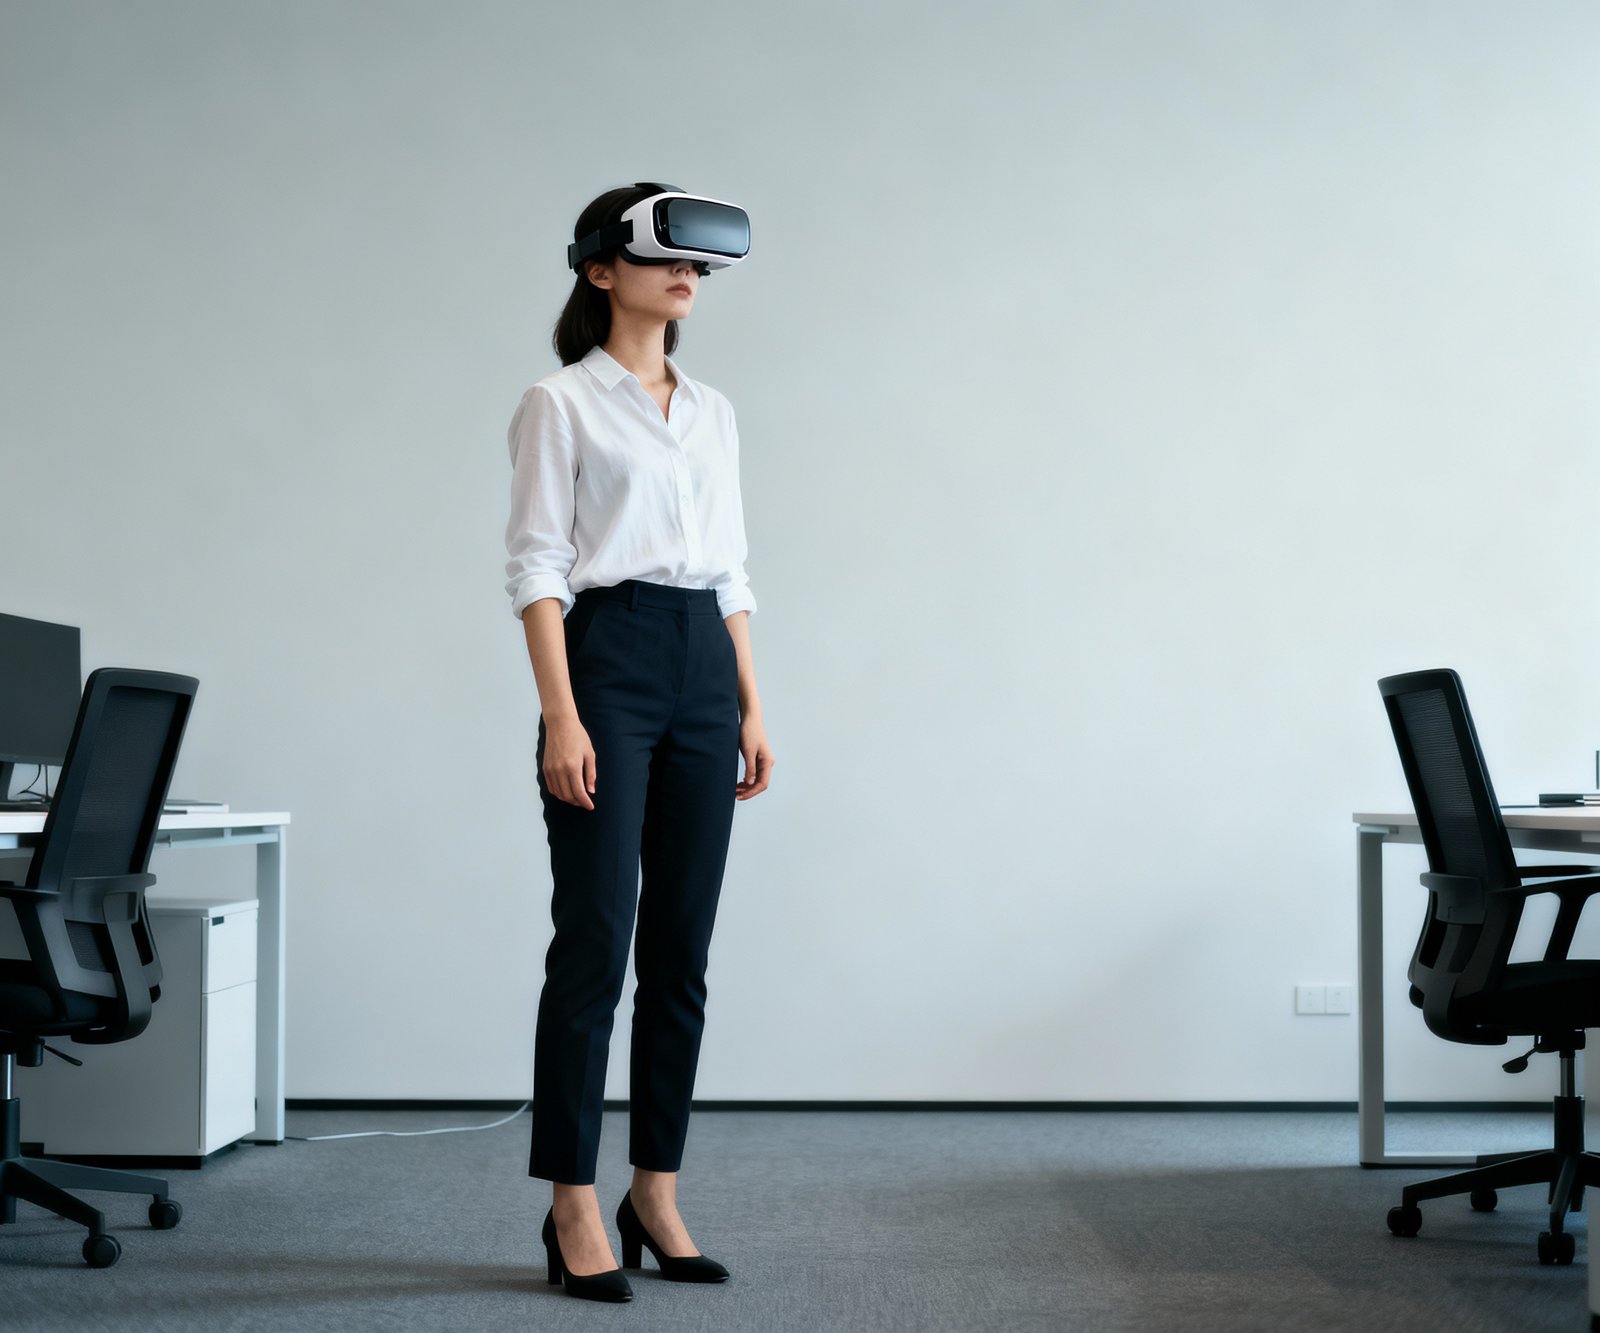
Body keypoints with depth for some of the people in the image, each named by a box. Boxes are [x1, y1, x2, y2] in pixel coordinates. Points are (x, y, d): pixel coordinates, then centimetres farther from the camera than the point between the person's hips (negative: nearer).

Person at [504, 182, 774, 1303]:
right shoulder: (561, 404, -2)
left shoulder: (713, 412, 16)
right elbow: (537, 566, -8)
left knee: (683, 948, 6)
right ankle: (574, 1209, 2)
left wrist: (750, 706, 11)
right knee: (595, 939, -6)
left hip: (705, 668, 6)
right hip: (608, 658, -6)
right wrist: (561, 715, -17)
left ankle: (658, 1195, 15)